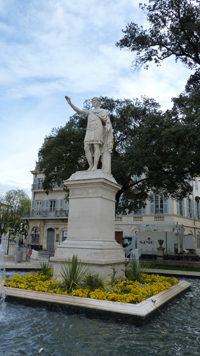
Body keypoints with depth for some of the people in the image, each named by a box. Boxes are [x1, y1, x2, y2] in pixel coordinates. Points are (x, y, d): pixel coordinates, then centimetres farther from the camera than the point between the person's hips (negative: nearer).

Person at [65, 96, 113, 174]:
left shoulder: (104, 111, 17)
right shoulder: (89, 111, 26)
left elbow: (108, 121, 8)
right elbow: (78, 111, 15)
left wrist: (108, 127, -16)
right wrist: (70, 103, 4)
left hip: (98, 129, -4)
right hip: (89, 130, 4)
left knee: (96, 146, -19)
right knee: (87, 148, -10)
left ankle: (95, 166, -23)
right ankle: (91, 166, -7)